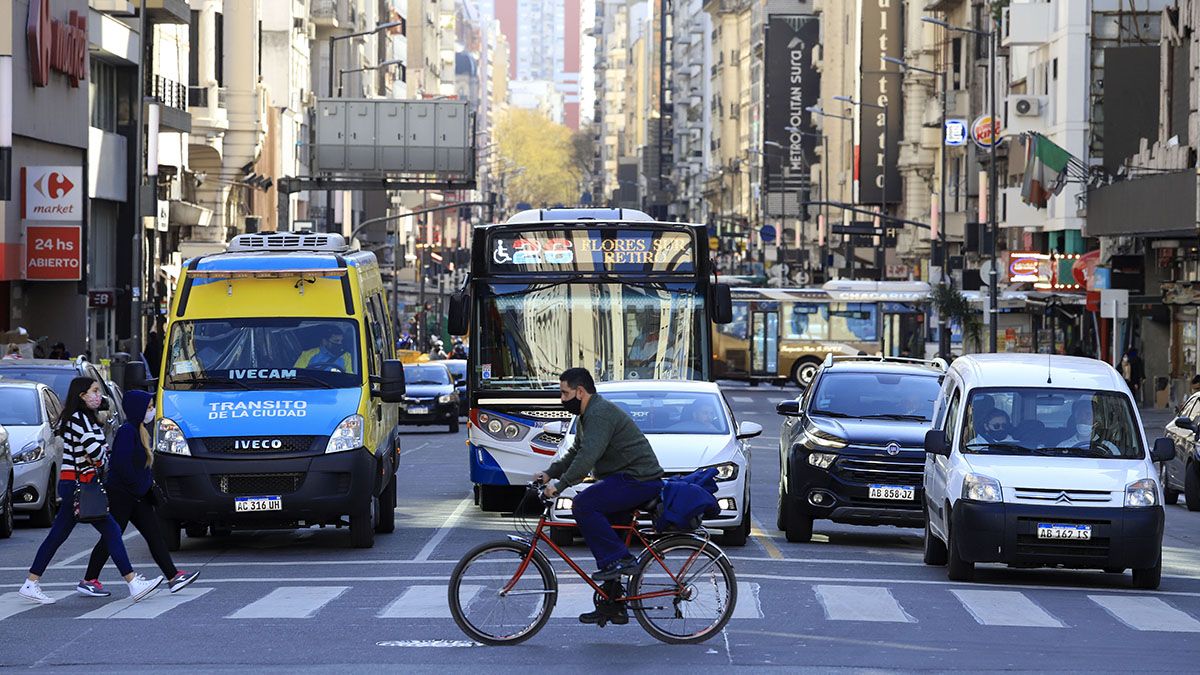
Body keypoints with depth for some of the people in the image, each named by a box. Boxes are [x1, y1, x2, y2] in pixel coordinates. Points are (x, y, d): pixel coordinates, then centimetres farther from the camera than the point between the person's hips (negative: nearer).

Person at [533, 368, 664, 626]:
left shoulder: (600, 414, -17)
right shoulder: (589, 414, 18)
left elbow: (588, 457, -27)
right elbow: (575, 452, 27)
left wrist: (559, 484, -25)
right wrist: (549, 474, 16)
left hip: (639, 481, -11)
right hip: (629, 479, 11)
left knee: (583, 505, -23)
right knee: (601, 535, 11)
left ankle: (618, 560, -19)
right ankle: (612, 607, 14)